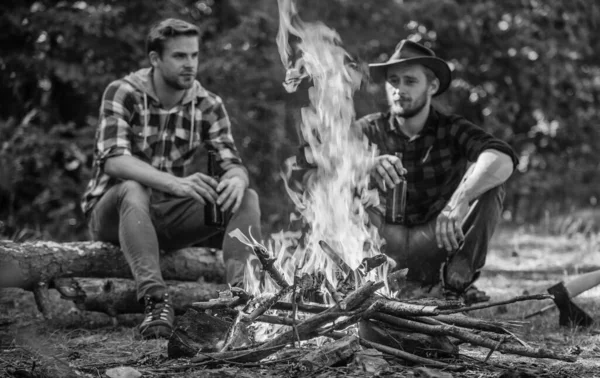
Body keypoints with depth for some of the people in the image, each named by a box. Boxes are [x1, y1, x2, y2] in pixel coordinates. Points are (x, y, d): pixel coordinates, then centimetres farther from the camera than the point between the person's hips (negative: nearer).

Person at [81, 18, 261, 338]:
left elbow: (232, 164, -7)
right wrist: (174, 183, -45)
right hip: (112, 211, -4)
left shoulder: (208, 105, -1)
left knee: (246, 198, -16)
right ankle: (155, 300, -44)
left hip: (171, 216, 4)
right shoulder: (122, 94, -13)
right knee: (133, 190, -37)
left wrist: (236, 180, -35)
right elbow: (113, 160, -27)